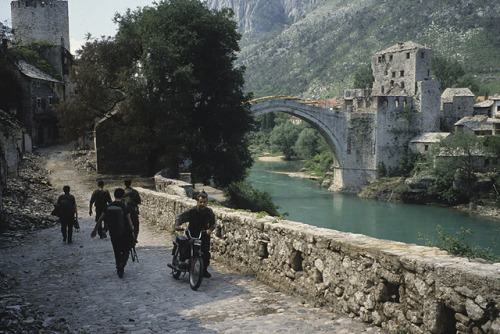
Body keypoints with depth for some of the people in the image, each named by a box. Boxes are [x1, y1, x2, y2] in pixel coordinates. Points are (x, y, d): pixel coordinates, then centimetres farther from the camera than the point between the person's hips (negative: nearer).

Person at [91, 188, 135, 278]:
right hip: (124, 233, -3)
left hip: (113, 234, 4)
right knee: (125, 251, 7)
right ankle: (121, 265, -15)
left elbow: (100, 219, 6)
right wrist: (132, 232, -3)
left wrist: (95, 230, 16)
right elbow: (129, 220, -11)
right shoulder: (124, 206, -11)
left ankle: (119, 269, 21)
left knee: (117, 252, 17)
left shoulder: (109, 206, 1)